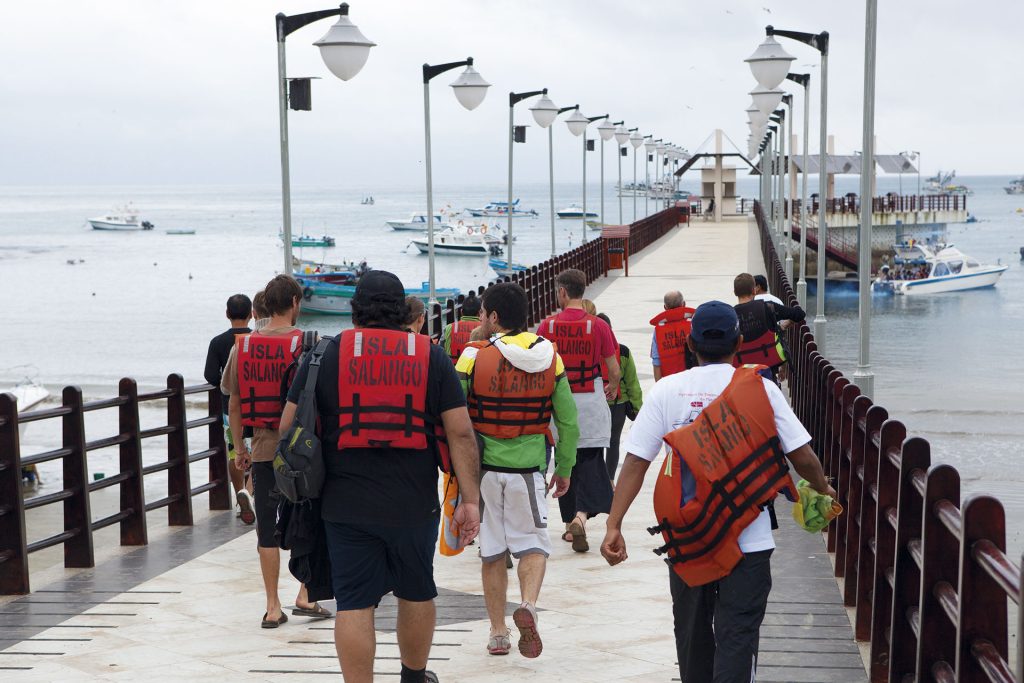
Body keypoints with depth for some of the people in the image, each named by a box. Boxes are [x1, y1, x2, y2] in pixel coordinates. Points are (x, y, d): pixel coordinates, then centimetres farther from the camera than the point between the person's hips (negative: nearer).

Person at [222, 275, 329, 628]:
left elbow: (233, 403, 7)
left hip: (263, 449, 3)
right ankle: (304, 595, 10)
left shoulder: (242, 345, 2)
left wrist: (239, 447, 16)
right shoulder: (305, 343, -9)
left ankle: (272, 607, 11)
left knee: (267, 527, 7)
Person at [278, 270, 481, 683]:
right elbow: (461, 433, -3)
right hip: (415, 504, 1)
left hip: (346, 505, -1)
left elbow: (289, 428, 2)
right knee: (416, 593, 20)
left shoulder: (325, 353, 1)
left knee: (353, 603, 3)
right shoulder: (431, 355, 2)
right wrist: (470, 500, 0)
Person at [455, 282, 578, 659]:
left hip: (483, 467, -1)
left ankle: (498, 634, 17)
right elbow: (568, 420, 4)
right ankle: (528, 604, -15)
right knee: (533, 542, 11)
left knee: (492, 551, 11)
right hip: (529, 466, 1)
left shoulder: (474, 356, -8)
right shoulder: (549, 356, 0)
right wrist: (564, 469, 14)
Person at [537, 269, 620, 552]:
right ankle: (581, 516, -18)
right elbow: (615, 371, -3)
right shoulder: (598, 326, -6)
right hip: (591, 401, -1)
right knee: (589, 462, 3)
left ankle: (570, 525, 20)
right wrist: (612, 389, 20)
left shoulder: (547, 325, -4)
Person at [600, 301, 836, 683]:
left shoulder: (666, 390, -2)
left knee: (692, 634, 18)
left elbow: (635, 463, -6)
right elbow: (802, 455, -4)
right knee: (737, 636, -1)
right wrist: (823, 489, 17)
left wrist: (614, 526, -5)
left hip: (686, 540, 2)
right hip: (747, 539, -2)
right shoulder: (759, 389, -5)